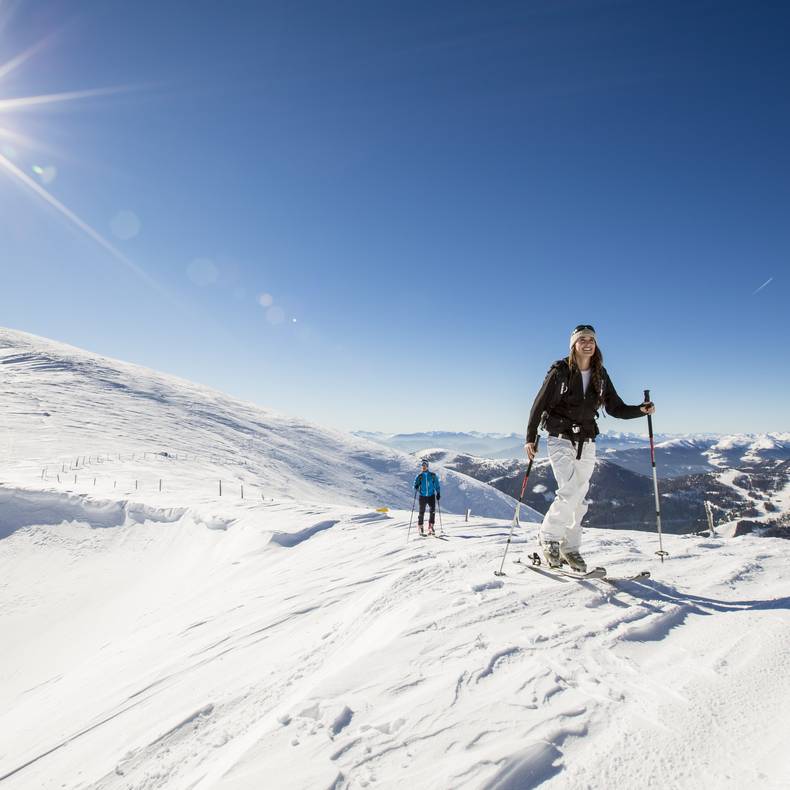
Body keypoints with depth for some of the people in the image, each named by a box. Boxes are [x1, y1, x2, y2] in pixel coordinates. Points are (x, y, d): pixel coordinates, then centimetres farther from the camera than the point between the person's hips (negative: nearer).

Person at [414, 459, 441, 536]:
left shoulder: (433, 475, 4)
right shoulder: (419, 476, 4)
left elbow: (437, 485, 10)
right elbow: (415, 486, 4)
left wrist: (438, 493, 1)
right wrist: (416, 487, -18)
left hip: (431, 496, 0)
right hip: (422, 496, 0)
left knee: (433, 511, -13)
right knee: (421, 512, 0)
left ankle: (431, 527, -4)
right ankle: (421, 528, 12)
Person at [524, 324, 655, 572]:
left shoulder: (600, 375, 6)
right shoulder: (560, 371, -7)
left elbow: (616, 408, 10)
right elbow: (540, 404, -6)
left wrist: (641, 410, -8)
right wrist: (531, 438, -10)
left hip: (587, 443, 5)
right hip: (561, 440, -5)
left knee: (579, 498, 7)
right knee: (570, 492, -17)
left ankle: (570, 547, 21)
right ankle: (549, 537, 4)